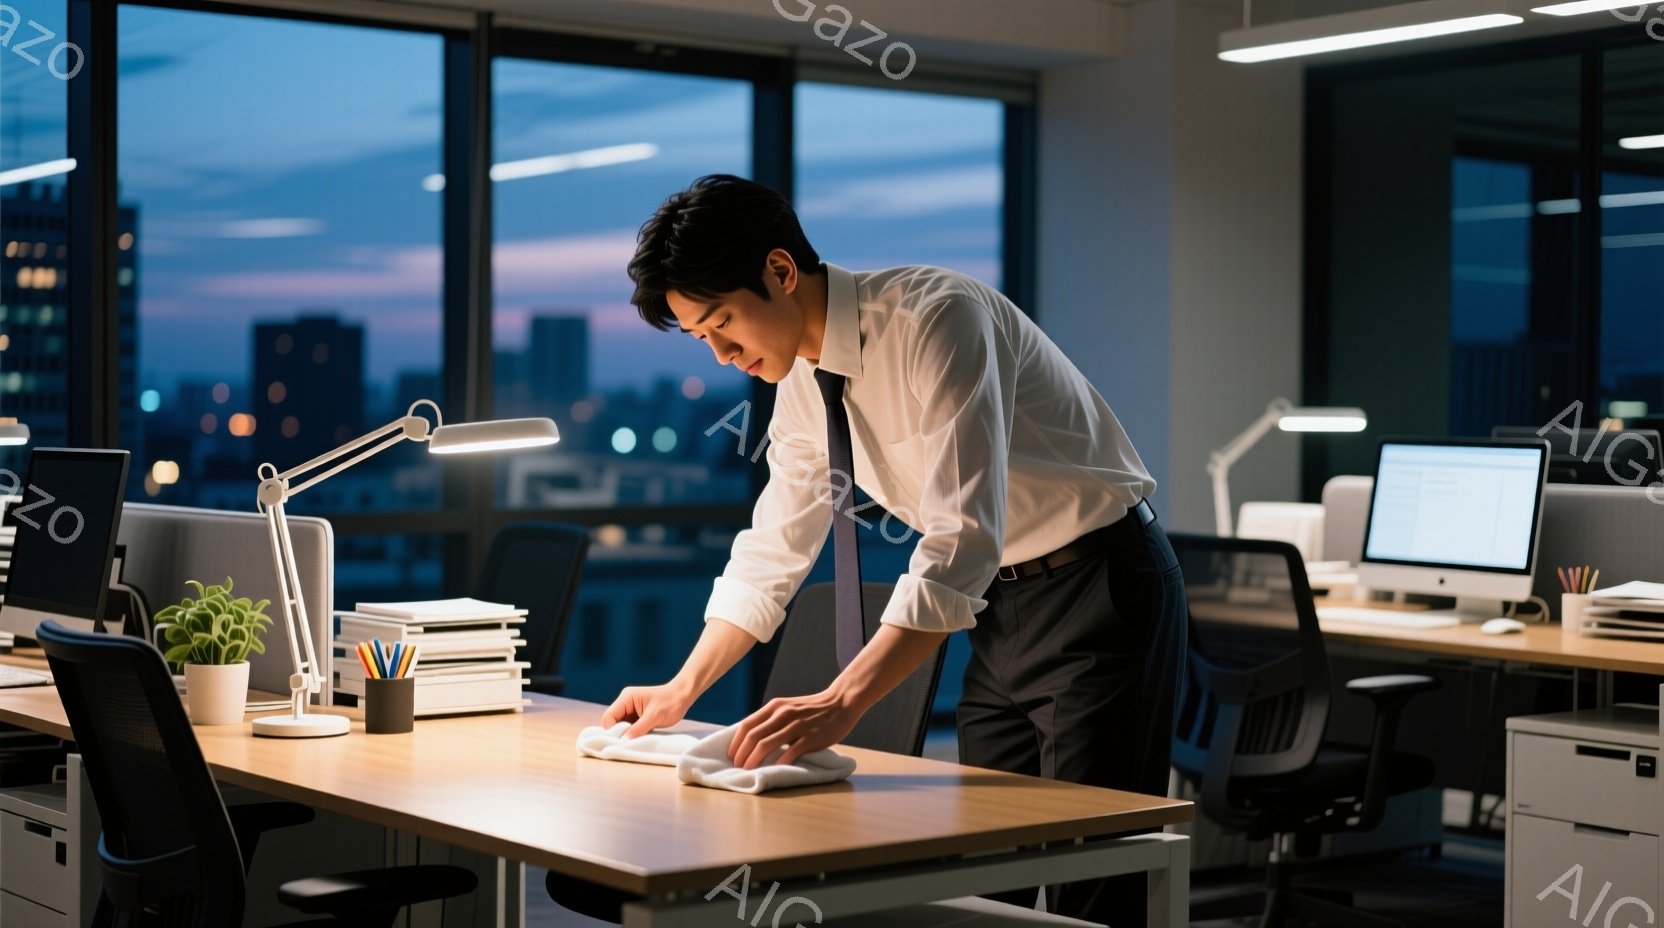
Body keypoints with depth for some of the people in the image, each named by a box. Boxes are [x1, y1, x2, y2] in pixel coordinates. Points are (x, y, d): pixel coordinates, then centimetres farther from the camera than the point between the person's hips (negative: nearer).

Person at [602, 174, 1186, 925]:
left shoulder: (936, 319, -25)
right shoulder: (803, 381, 1)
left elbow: (961, 544, -33)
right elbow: (774, 551, 13)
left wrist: (841, 703, -39)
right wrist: (682, 689, 6)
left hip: (1103, 588, -8)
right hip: (1003, 603, 8)